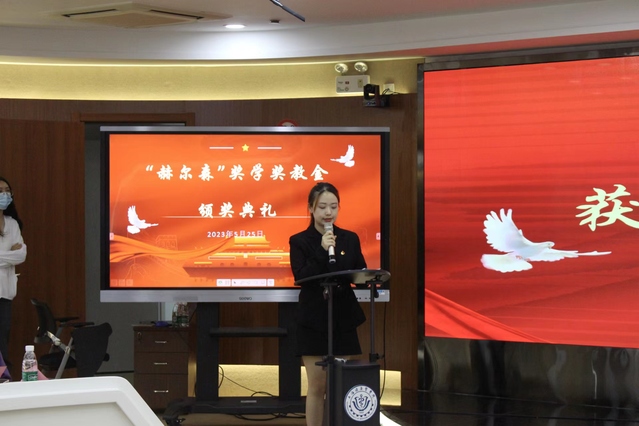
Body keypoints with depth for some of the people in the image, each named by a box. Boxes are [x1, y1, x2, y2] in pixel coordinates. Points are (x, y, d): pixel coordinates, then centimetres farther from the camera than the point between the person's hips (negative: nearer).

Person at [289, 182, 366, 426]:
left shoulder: (350, 239, 7)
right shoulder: (299, 241, -2)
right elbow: (301, 278, -14)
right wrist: (322, 251, -20)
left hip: (343, 319, 3)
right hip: (313, 321, -3)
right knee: (317, 386, 0)